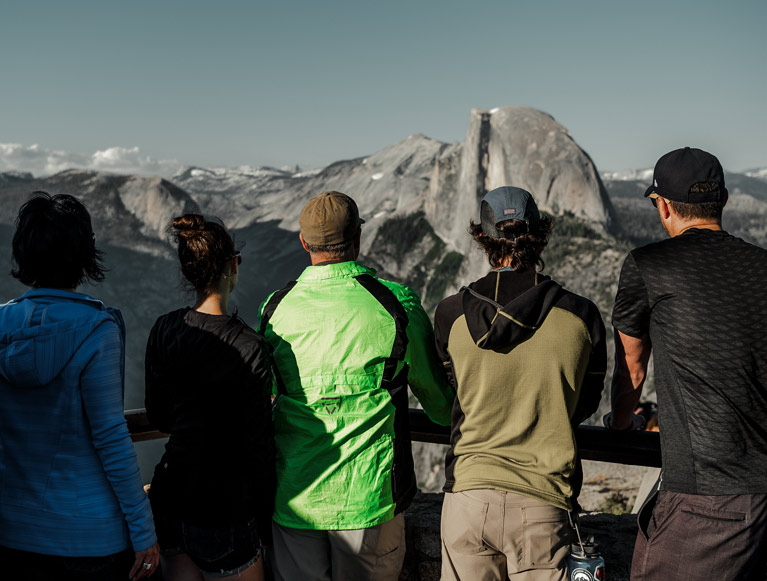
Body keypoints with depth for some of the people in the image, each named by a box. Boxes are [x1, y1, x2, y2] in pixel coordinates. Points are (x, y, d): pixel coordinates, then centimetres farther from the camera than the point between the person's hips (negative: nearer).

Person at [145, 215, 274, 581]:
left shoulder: (163, 330, -3)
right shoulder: (248, 348, -21)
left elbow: (158, 418, 8)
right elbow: (257, 444, -15)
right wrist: (265, 522, -3)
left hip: (170, 495, 6)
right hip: (222, 509, -6)